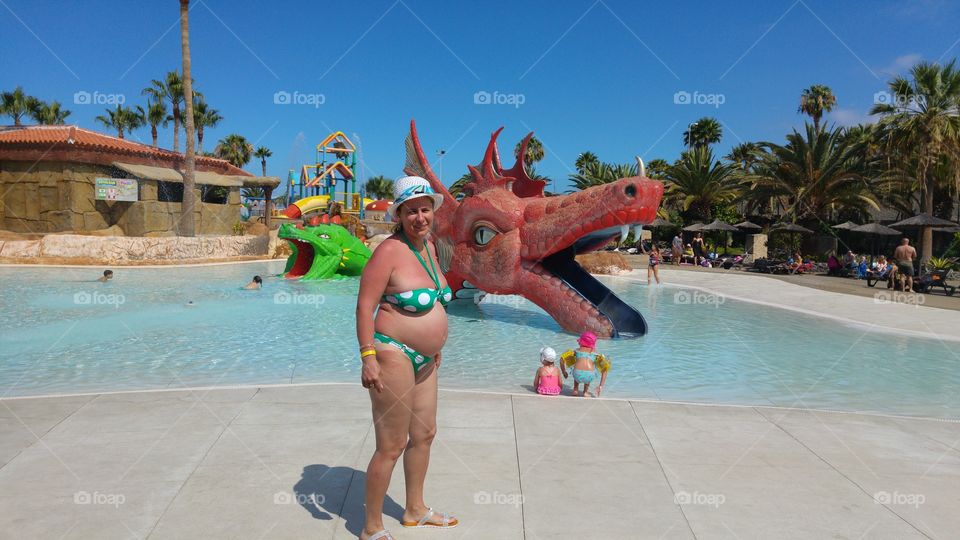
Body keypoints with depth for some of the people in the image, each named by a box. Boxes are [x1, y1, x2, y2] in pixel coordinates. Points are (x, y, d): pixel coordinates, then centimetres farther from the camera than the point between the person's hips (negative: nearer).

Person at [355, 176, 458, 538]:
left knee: (425, 434, 20)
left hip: (424, 359, 9)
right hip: (393, 355, -9)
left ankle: (415, 511, 40)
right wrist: (368, 356, -24)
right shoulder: (390, 251, -17)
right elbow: (365, 304, -19)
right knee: (392, 447, -1)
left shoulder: (429, 245, 8)